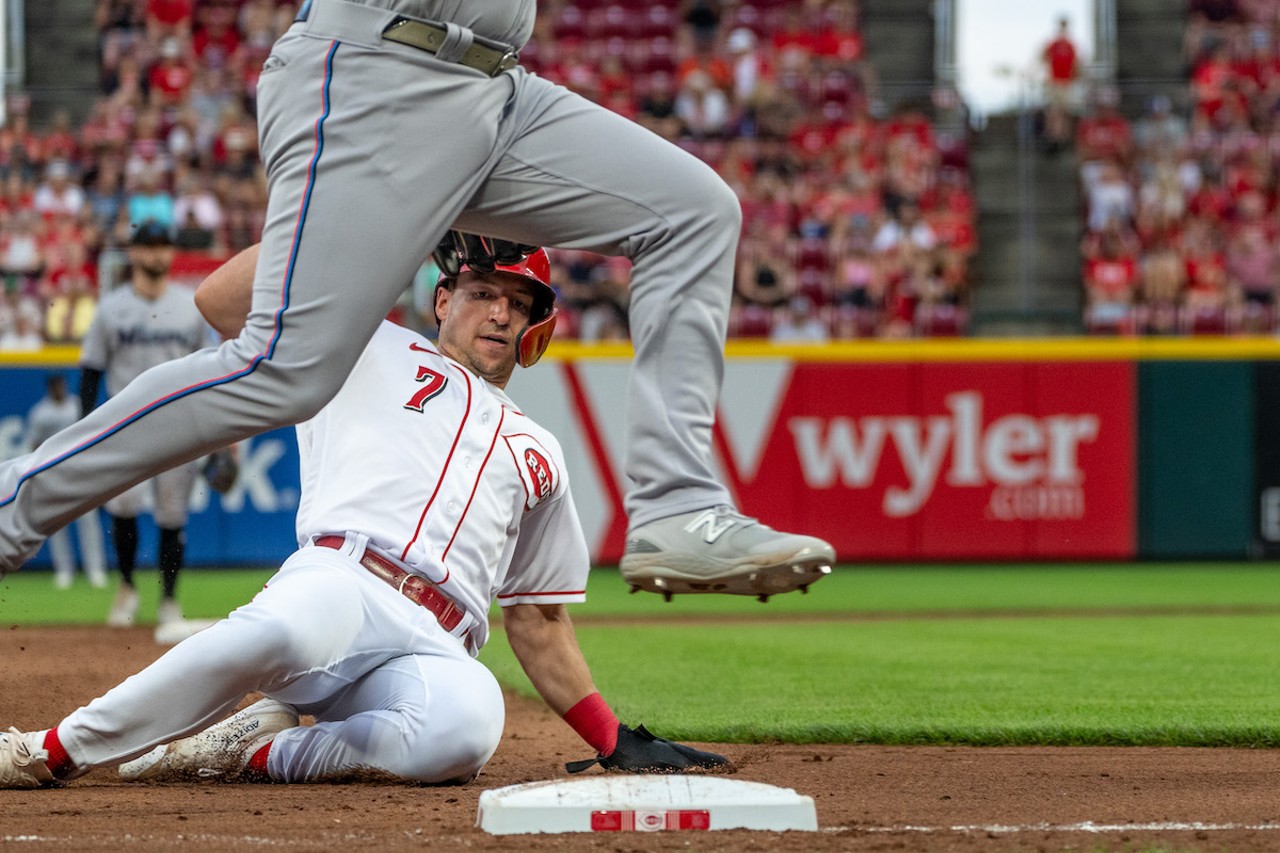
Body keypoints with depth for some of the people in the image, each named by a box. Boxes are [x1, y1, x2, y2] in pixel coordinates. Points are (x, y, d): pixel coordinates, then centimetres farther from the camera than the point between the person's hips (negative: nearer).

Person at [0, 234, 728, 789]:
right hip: (336, 581, -3)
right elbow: (222, 301, 11)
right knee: (291, 626, -43)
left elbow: (539, 625, 32)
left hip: (432, 656, 3)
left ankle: (254, 754, -19)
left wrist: (617, 740, 22)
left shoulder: (538, 453, 33)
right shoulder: (371, 352, 23)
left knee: (467, 720, -38)